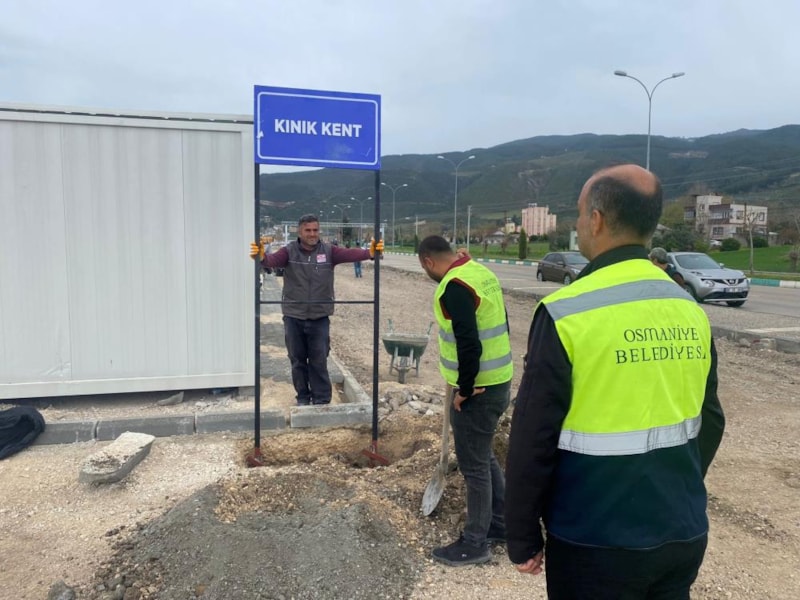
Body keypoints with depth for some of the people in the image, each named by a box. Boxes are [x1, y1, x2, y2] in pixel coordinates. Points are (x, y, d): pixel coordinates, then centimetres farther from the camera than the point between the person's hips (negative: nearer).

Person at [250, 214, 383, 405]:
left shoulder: (329, 251, -3)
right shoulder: (289, 251, -5)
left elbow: (349, 254, -18)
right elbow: (274, 260, -23)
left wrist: (370, 252, -37)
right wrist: (262, 257, -47)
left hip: (320, 317, 0)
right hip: (294, 316, 1)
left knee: (319, 361, 6)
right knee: (297, 360, 12)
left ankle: (322, 400, 18)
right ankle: (303, 397, 28)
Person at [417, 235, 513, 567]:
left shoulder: (455, 286, -20)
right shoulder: (482, 272, 9)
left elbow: (468, 344, -27)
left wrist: (464, 389, -14)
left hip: (477, 389, -10)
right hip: (498, 381, 10)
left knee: (473, 465, 5)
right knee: (483, 457, 23)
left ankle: (475, 543, 20)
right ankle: (501, 523, 37)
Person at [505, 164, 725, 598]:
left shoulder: (567, 313, -20)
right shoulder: (691, 311, -1)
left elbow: (533, 437, -17)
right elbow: (710, 424, 9)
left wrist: (523, 537, -5)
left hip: (598, 543, -5)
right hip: (684, 534, 6)